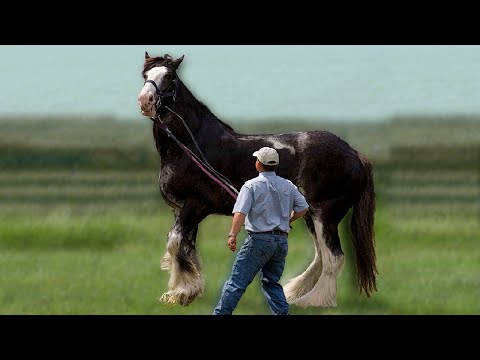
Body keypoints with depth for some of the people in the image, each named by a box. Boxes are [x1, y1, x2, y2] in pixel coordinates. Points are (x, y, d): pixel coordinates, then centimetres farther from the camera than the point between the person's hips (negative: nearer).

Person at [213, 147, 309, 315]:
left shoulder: (252, 186, -6)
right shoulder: (288, 186, 9)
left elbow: (240, 213, -17)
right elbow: (303, 208, 9)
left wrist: (233, 235, -19)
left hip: (259, 239, -5)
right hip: (282, 241, 5)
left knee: (238, 281, -5)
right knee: (272, 282, 16)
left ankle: (221, 313, -9)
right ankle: (282, 313, 4)